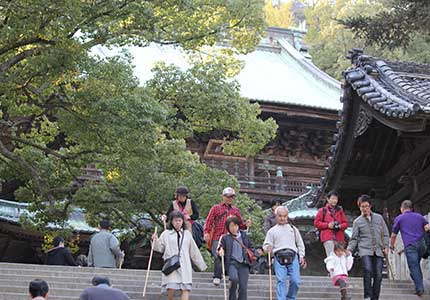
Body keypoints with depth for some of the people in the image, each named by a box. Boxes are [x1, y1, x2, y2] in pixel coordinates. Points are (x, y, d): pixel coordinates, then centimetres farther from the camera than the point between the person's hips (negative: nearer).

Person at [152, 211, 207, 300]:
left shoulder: (187, 234, 15)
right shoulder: (166, 234, 9)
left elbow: (194, 250, 20)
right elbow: (160, 248, 10)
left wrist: (201, 264, 21)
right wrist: (155, 240, -10)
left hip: (184, 265, 2)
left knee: (186, 288, -11)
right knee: (171, 288, -15)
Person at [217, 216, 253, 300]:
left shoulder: (244, 235, 14)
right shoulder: (225, 238, 6)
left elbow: (250, 247, 21)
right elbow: (220, 247, 3)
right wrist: (220, 251, -19)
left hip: (244, 264, 3)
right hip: (232, 262, -3)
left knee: (243, 287, -5)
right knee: (234, 278, -28)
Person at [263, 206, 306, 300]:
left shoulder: (293, 229, 20)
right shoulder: (272, 231, 15)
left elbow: (300, 243, 22)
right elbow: (266, 245, 11)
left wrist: (301, 256, 11)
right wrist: (268, 249, -12)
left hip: (293, 257, 1)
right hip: (279, 258, -1)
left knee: (295, 281, -6)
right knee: (281, 281, -10)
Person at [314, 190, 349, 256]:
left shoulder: (340, 210, 18)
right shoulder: (322, 210, 8)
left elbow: (346, 223, 16)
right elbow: (316, 222, 3)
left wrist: (340, 226, -6)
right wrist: (327, 225, -9)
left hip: (339, 238, 4)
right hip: (328, 238, -4)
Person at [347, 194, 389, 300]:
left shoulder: (379, 218, 14)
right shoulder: (357, 221, 10)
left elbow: (385, 234, 16)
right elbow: (354, 238, 9)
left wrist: (385, 246, 4)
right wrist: (349, 250, -4)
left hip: (378, 251, 2)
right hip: (365, 250, -2)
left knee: (378, 275, -5)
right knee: (367, 270, -23)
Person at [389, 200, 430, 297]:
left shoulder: (399, 218, 11)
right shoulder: (419, 216, 19)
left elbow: (394, 235, 16)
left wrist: (391, 245, 28)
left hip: (410, 245, -4)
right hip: (422, 245, 4)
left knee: (414, 267, -5)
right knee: (417, 265, 17)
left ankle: (420, 289, -12)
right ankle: (420, 284, 8)